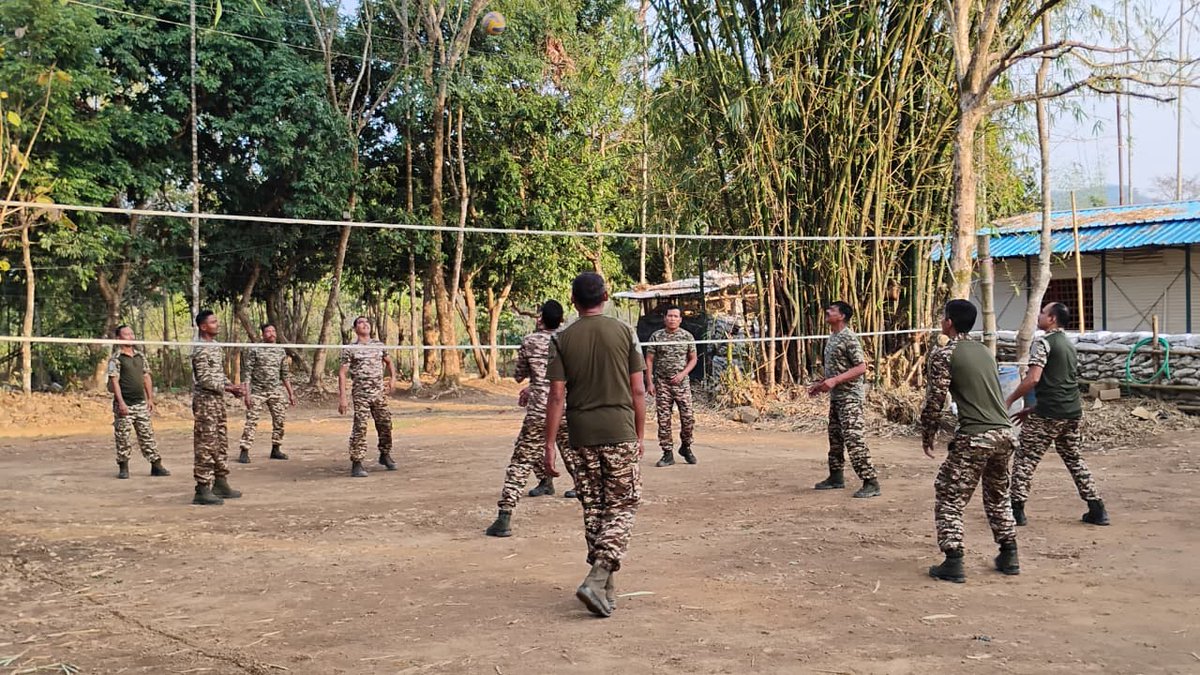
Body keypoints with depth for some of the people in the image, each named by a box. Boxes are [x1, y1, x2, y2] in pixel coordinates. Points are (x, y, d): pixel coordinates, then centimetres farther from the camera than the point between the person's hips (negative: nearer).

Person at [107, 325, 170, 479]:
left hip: (141, 403, 5)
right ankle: (123, 468, 11)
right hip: (124, 404, -5)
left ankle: (156, 465, 9)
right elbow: (114, 381, -11)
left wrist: (150, 398, 11)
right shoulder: (116, 358, -6)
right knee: (123, 438, 1)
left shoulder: (140, 355, 12)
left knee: (147, 435, 6)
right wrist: (121, 402, -17)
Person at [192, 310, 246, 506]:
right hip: (205, 402, -10)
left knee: (220, 444, 15)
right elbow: (204, 379, -19)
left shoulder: (215, 347, 16)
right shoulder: (200, 350, -14)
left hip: (218, 401, 10)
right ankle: (202, 490, -5)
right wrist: (227, 388, -21)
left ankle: (220, 484, 24)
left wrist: (232, 386, 6)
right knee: (205, 446, -7)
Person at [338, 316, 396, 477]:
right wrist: (342, 398, -11)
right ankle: (356, 463, -6)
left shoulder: (379, 346, 11)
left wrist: (392, 380, 12)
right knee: (360, 428, -10)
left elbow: (389, 362, 27)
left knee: (385, 424, 8)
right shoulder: (350, 349, -1)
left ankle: (385, 455, 28)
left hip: (379, 392, 4)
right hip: (361, 393, -4)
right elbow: (342, 373, -4)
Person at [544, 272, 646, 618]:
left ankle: (606, 587, 18)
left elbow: (557, 396, -3)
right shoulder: (624, 332, -1)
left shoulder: (562, 339, 1)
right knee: (622, 507, 6)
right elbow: (638, 390, -1)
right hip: (619, 432, -2)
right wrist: (640, 434, 10)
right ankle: (597, 579, -11)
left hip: (581, 436, 2)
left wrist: (550, 445, 1)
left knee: (593, 509, 12)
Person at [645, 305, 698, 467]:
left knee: (688, 418, -4)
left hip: (682, 383, 0)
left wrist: (683, 373, -8)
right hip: (662, 383, 0)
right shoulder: (656, 336, 1)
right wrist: (649, 382, -3)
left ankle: (685, 447, 20)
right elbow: (649, 360, 3)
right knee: (664, 420, 0)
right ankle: (667, 454, 8)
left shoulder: (687, 336, 3)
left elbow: (693, 359, 8)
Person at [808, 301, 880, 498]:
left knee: (854, 439, -14)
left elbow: (861, 367, -21)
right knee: (835, 438, 16)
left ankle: (871, 483, -13)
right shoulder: (832, 338, 12)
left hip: (850, 396, -10)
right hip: (836, 396, 10)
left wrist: (835, 381, -27)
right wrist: (820, 385, 17)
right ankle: (836, 477, 28)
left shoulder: (849, 338, -15)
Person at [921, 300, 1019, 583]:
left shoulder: (943, 354, -4)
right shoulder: (984, 350, 17)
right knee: (998, 495, 24)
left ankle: (953, 562, -2)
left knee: (949, 498, 4)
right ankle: (1009, 556, 27)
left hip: (974, 437, -7)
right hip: (1003, 432, 7)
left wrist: (928, 437, 4)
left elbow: (935, 401, -7)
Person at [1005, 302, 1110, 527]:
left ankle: (1016, 510, 1)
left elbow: (1033, 379, -19)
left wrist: (1009, 401, -10)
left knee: (1025, 458, 1)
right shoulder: (1069, 345, 19)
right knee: (1074, 459, 18)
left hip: (1048, 414, -8)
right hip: (1073, 412, 8)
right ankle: (1097, 510, 17)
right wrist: (1032, 409, 26)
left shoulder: (1044, 343, -8)